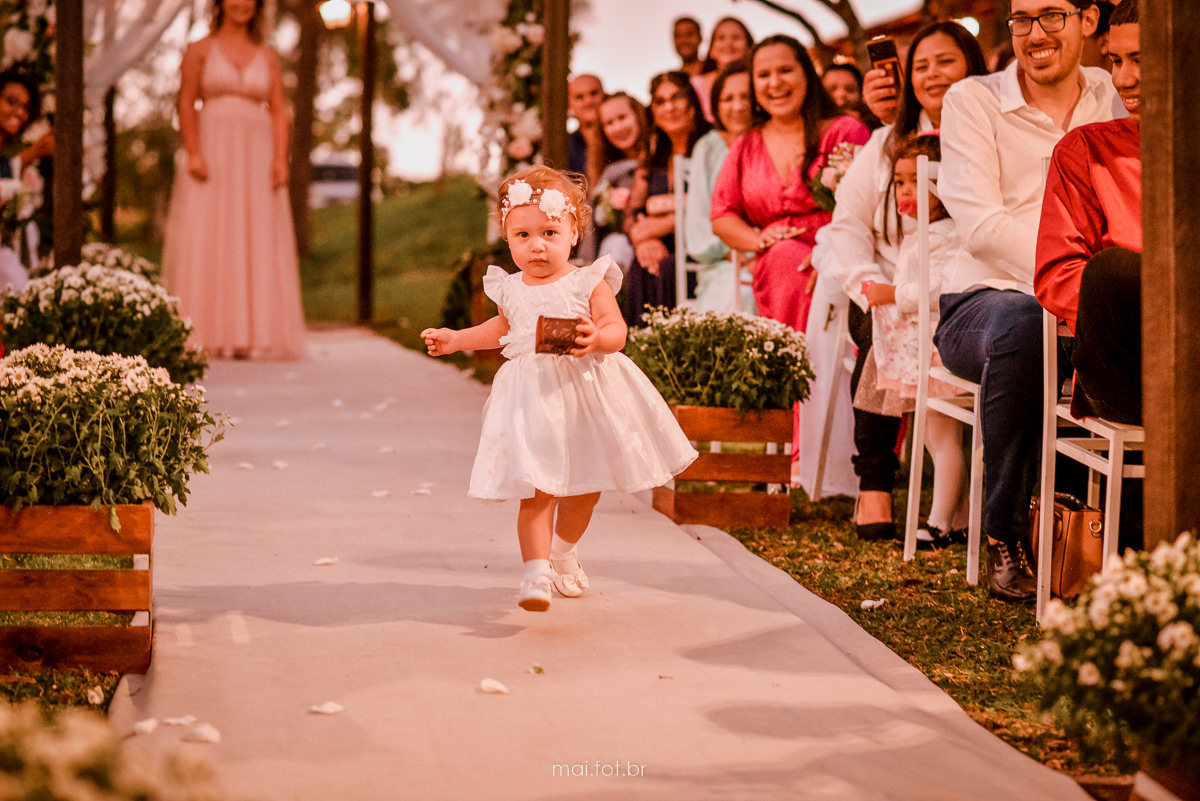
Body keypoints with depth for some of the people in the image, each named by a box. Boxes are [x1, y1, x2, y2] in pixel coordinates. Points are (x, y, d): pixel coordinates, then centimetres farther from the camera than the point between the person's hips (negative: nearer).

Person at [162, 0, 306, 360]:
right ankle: (207, 336, -5)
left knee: (257, 246, -1)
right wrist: (193, 154, -13)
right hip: (212, 151, -2)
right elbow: (186, 104, -1)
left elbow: (278, 111, 7)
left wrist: (281, 159, -7)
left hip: (256, 155, 2)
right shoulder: (200, 50, 6)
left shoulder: (268, 57, 12)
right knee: (205, 245, -6)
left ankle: (251, 335, 2)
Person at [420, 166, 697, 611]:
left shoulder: (589, 284, -6)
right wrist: (456, 340, 26)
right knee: (537, 491, -12)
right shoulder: (510, 290, 5)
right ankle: (536, 572, -14)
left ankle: (563, 551, 41)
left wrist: (597, 338, -34)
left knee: (585, 487, 16)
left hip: (586, 394, 0)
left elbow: (617, 331, -13)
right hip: (533, 399, 0)